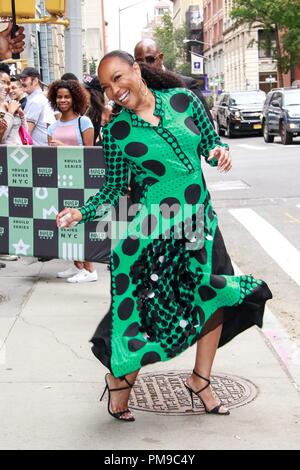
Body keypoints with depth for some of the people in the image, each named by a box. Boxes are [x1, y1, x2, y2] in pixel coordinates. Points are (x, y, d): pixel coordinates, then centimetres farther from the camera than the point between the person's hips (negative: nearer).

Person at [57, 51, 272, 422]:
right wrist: (81, 213, -14)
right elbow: (114, 188, 0)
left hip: (201, 222, 4)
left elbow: (210, 141, 10)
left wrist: (219, 152, -12)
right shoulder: (116, 131, -5)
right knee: (149, 307, -2)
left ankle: (200, 379, 29)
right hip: (154, 230, -4)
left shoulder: (183, 100, -1)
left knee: (215, 295, 10)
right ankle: (119, 379, 21)